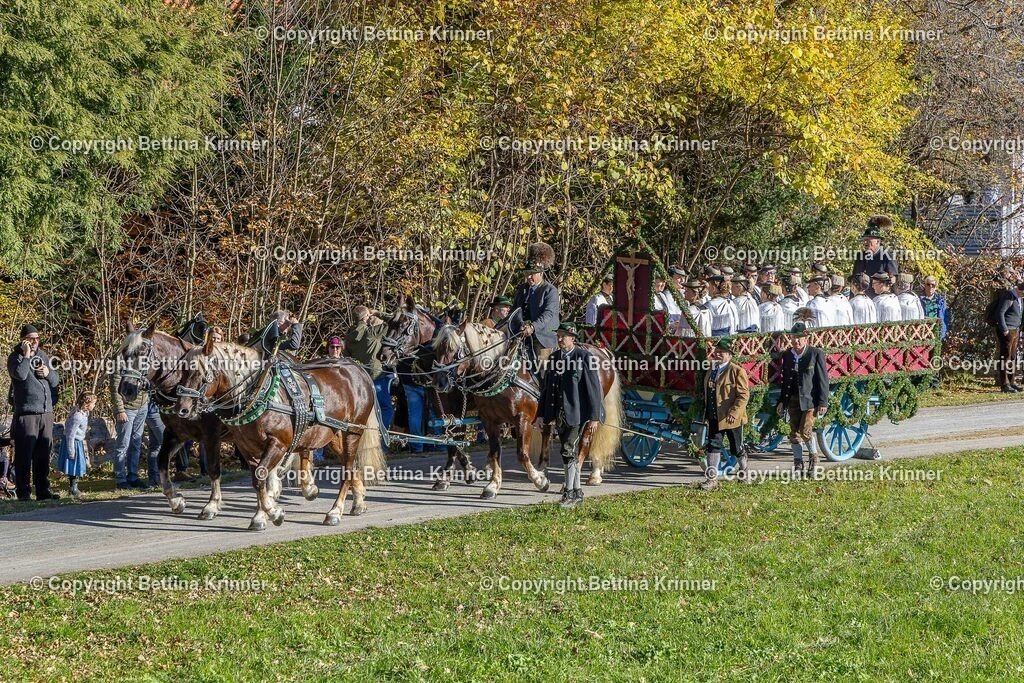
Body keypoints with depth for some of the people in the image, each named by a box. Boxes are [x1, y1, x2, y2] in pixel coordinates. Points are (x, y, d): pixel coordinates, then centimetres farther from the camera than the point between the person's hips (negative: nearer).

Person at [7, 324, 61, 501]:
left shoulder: (43, 356, 18)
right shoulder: (15, 357, 0)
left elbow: (56, 380, 19)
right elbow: (20, 374, -20)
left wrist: (48, 373, -1)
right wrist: (26, 355, -13)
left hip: (46, 412, 6)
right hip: (26, 412, -6)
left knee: (44, 454, 8)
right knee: (24, 454, -5)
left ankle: (43, 490, 14)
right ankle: (23, 491, -3)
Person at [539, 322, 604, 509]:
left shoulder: (585, 357, -9)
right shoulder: (555, 357, 9)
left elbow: (593, 388, -10)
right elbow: (546, 387, 12)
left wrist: (594, 417, -13)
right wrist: (545, 414, 10)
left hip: (577, 413, -6)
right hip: (559, 414, 7)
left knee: (569, 451, -13)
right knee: (570, 453, 12)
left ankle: (569, 493, -8)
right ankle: (577, 492, 22)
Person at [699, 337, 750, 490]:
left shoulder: (737, 371, -13)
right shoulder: (712, 370, 11)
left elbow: (744, 395, -18)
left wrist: (733, 413, -26)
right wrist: (706, 412, 17)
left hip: (731, 418, -6)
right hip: (714, 417, 6)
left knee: (736, 448, 11)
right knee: (713, 446, -3)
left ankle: (743, 470, 35)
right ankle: (712, 478, -3)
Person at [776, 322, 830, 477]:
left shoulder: (816, 354, -5)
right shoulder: (787, 356, 9)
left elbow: (823, 379, -6)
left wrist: (823, 402, -10)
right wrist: (781, 401, 10)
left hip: (810, 399, -5)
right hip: (793, 400, 5)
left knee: (805, 430, -12)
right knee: (794, 432, 4)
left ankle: (813, 456, 13)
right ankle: (798, 463, 14)